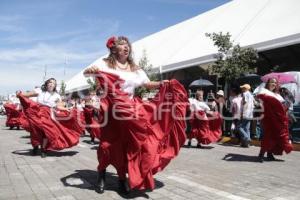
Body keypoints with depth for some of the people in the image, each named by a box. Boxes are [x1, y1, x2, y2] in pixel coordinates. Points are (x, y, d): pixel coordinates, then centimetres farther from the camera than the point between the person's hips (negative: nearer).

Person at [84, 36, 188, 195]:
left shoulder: (135, 69, 14)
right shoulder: (105, 64, 1)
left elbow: (148, 84, 12)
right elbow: (86, 73, -5)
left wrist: (163, 84, -3)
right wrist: (91, 71, -28)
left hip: (131, 110, 4)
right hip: (112, 109, -3)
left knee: (128, 144, 3)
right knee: (108, 143, -2)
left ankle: (122, 178, 19)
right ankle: (101, 175, 22)